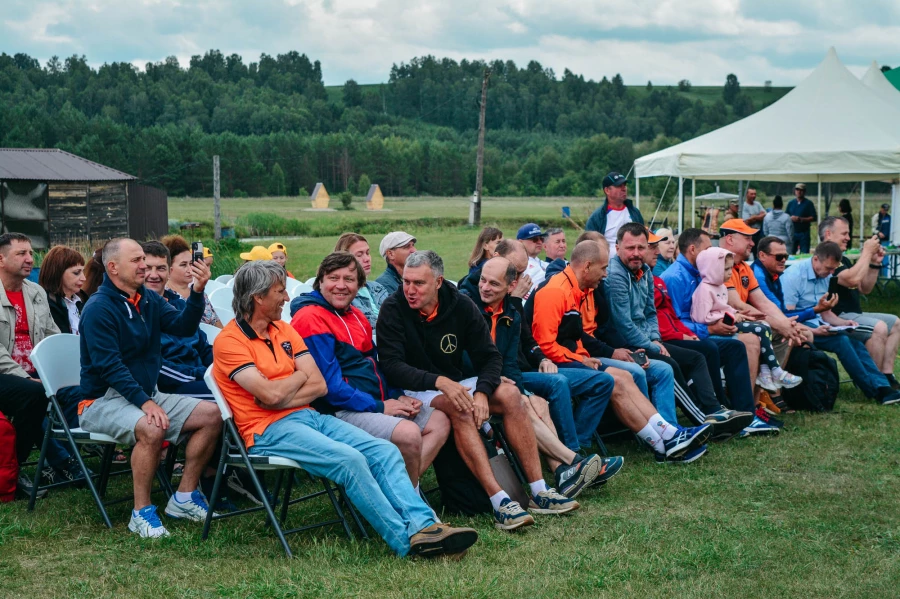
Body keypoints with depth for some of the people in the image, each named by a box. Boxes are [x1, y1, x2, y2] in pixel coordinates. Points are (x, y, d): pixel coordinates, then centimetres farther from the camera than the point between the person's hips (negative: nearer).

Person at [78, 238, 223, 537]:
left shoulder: (149, 299, 8)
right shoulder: (99, 308, -15)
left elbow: (183, 326, -5)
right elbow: (109, 366, -22)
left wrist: (197, 290, -20)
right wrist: (144, 403, -29)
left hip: (148, 393, 8)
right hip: (105, 399, -8)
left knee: (212, 414, -6)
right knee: (151, 428, -36)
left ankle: (184, 497, 2)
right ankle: (141, 512, -20)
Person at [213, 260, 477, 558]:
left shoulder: (285, 330, 16)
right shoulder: (229, 341, -7)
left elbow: (320, 386, 8)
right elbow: (270, 393, -19)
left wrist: (282, 395, -10)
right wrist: (299, 376, 2)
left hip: (310, 416, 8)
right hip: (270, 431, -8)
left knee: (385, 451, -12)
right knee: (349, 460, -28)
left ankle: (422, 525, -24)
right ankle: (405, 540, -24)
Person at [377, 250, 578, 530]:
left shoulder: (461, 305, -3)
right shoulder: (393, 309, -13)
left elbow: (490, 357, -2)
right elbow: (391, 365, -20)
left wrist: (481, 391, -23)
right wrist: (440, 382, -33)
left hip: (455, 385, 5)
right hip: (414, 391, -5)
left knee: (509, 394, -19)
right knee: (458, 408, -34)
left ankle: (539, 493, -20)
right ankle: (499, 502, -40)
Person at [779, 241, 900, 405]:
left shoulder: (825, 276, 11)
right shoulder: (794, 275, -14)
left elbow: (826, 313, 18)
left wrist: (843, 322, -3)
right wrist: (814, 331, -29)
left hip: (817, 325, 8)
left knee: (855, 342, -17)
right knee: (841, 341, -27)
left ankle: (882, 387, -26)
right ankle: (874, 390, -20)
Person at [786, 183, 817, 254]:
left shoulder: (808, 203, -1)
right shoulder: (791, 203, 11)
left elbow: (814, 217, -6)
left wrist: (801, 219, -16)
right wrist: (790, 218, -11)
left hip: (804, 233, -3)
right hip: (792, 232, 3)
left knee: (804, 254, -2)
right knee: (791, 254, 3)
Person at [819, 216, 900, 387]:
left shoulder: (842, 259, 20)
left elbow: (865, 289, 21)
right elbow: (853, 279, -27)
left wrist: (874, 263, 9)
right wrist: (867, 252, -15)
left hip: (853, 315, 11)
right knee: (879, 327, -28)